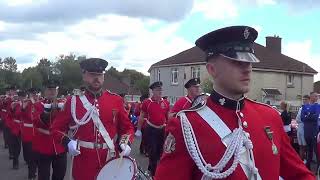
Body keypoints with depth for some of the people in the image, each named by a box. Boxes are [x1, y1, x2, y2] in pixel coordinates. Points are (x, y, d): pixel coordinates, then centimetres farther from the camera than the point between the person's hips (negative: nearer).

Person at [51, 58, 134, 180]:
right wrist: (67, 142, -13)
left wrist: (126, 144, -9)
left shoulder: (116, 100, 2)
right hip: (83, 167, -1)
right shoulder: (73, 101, -1)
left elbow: (127, 128, 9)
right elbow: (57, 128, 5)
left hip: (111, 165, 1)